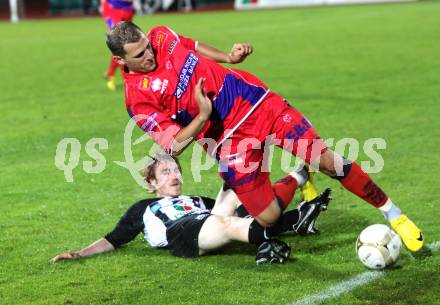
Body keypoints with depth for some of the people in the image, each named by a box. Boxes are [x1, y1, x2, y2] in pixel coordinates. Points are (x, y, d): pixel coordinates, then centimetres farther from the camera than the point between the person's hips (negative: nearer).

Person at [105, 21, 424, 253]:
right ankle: (297, 181, 25)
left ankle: (393, 213, 7)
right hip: (229, 141, -3)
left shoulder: (162, 37, 1)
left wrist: (228, 57, 8)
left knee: (328, 160, -10)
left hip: (256, 101, 3)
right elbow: (174, 146, -14)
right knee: (267, 218, -10)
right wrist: (202, 116, -28)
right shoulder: (138, 97, -13)